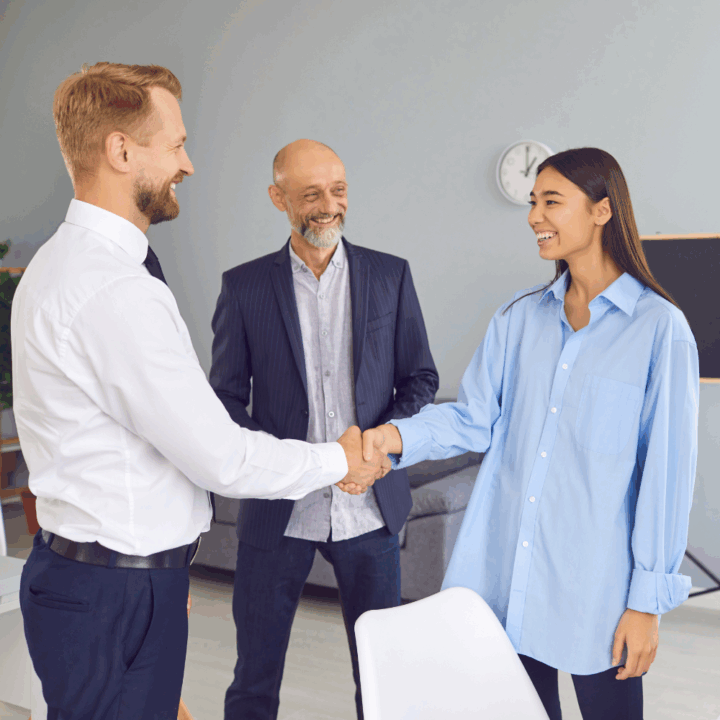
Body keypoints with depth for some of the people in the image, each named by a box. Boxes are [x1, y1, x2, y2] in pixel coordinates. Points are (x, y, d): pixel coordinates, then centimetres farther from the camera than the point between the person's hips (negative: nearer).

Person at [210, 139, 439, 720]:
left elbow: (421, 378, 7)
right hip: (278, 511, 0)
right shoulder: (245, 285, 1)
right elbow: (227, 396, 2)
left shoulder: (391, 276, 3)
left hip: (370, 506, 1)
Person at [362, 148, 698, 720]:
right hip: (507, 574, 4)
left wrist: (648, 601, -8)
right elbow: (475, 419, 5)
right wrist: (398, 436, -14)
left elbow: (666, 472, -8)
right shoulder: (519, 318, 6)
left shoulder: (659, 328, -8)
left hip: (596, 585, -4)